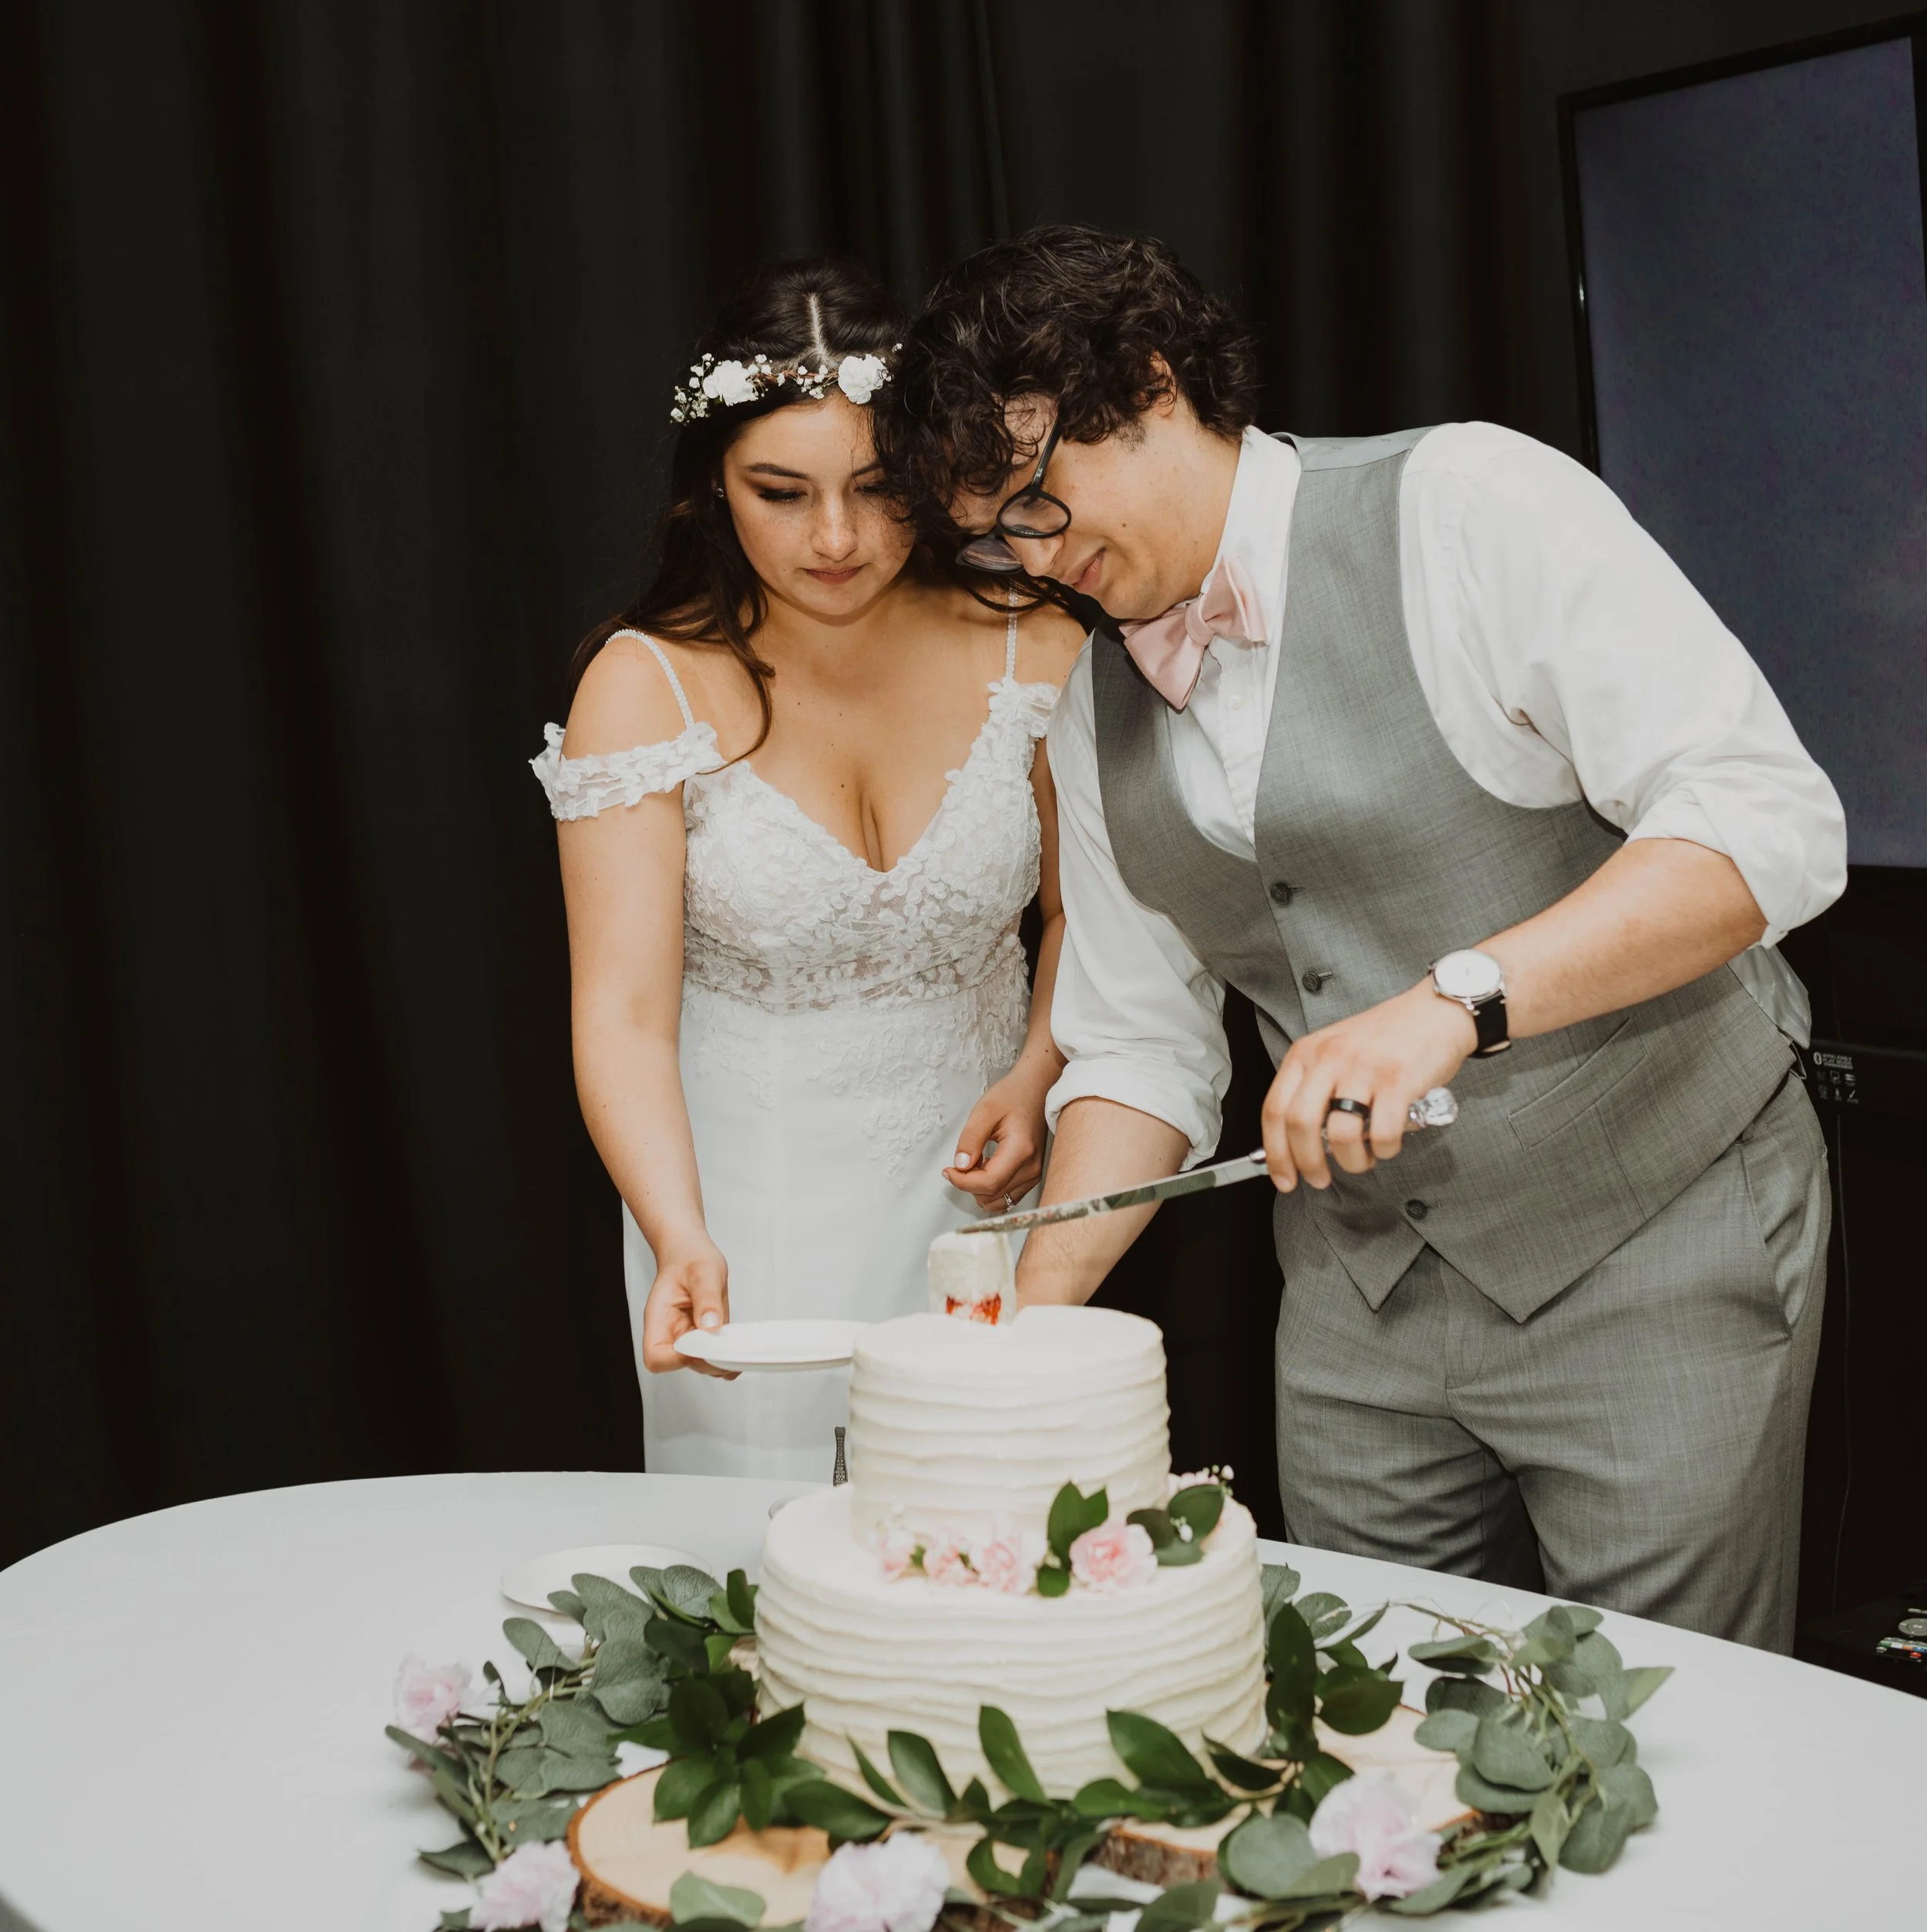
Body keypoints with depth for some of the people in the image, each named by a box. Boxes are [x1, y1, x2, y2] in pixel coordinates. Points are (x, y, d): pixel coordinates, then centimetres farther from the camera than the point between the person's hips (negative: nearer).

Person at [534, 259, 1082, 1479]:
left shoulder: (1028, 651, -5)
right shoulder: (648, 685, -11)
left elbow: (1084, 907, 9)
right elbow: (624, 1011, -17)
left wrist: (1039, 1073, -9)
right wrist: (681, 1240, -31)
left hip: (976, 1189, 2)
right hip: (751, 1217, -2)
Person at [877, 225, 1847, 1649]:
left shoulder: (1466, 506, -13)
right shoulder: (1098, 705, 6)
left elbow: (1772, 824, -21)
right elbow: (1140, 1045, 10)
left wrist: (1454, 998, -31)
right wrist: (1033, 1312, -3)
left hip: (1649, 1251, -5)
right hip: (1360, 1295, 5)